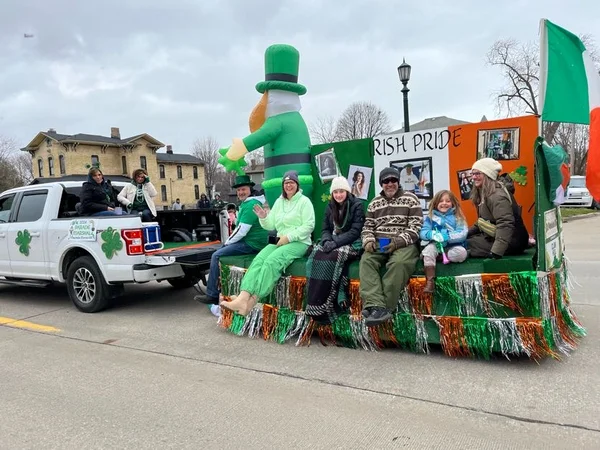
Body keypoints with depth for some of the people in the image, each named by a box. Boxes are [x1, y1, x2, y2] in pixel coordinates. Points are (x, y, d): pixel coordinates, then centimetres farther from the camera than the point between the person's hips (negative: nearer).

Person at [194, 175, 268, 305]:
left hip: (251, 244, -11)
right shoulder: (246, 203, 17)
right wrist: (228, 242, 11)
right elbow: (241, 228, 23)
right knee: (219, 251, 18)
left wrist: (227, 242, -8)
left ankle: (212, 296, -8)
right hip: (249, 241, 11)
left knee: (216, 256, -13)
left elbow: (241, 230, -22)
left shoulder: (250, 205, -17)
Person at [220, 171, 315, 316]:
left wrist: (288, 237, -17)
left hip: (299, 242, -6)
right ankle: (243, 298, -39)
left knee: (271, 261, -31)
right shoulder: (279, 202, 18)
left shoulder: (304, 201, -1)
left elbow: (308, 226, -10)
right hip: (280, 241, 6)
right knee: (258, 260, -23)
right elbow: (271, 225, 16)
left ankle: (252, 301, -36)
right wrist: (263, 217, -6)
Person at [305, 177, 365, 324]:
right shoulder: (330, 207, 13)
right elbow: (325, 229, 10)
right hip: (332, 241, 5)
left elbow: (355, 231, -14)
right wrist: (327, 241, -14)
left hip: (351, 244, -5)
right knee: (316, 255, -27)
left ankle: (323, 307, -32)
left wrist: (335, 242, -25)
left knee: (332, 258, -35)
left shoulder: (357, 205, -5)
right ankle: (316, 304, -30)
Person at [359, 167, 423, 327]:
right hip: (378, 243, 3)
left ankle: (379, 307, -32)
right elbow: (367, 226, 18)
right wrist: (368, 241, -5)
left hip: (403, 243, -3)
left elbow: (415, 227, -3)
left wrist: (397, 242, -17)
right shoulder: (375, 202, 19)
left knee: (398, 263, -36)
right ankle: (377, 306, -40)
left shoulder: (410, 198, 6)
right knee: (366, 261, -28)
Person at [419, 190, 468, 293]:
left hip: (452, 247, -1)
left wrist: (445, 237, -24)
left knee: (462, 252, -30)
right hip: (436, 246, 1)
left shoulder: (457, 217, 3)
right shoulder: (430, 217, 7)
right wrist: (432, 234, -24)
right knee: (429, 249, -31)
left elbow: (462, 234, -9)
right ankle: (430, 281, -35)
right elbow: (423, 233, -1)